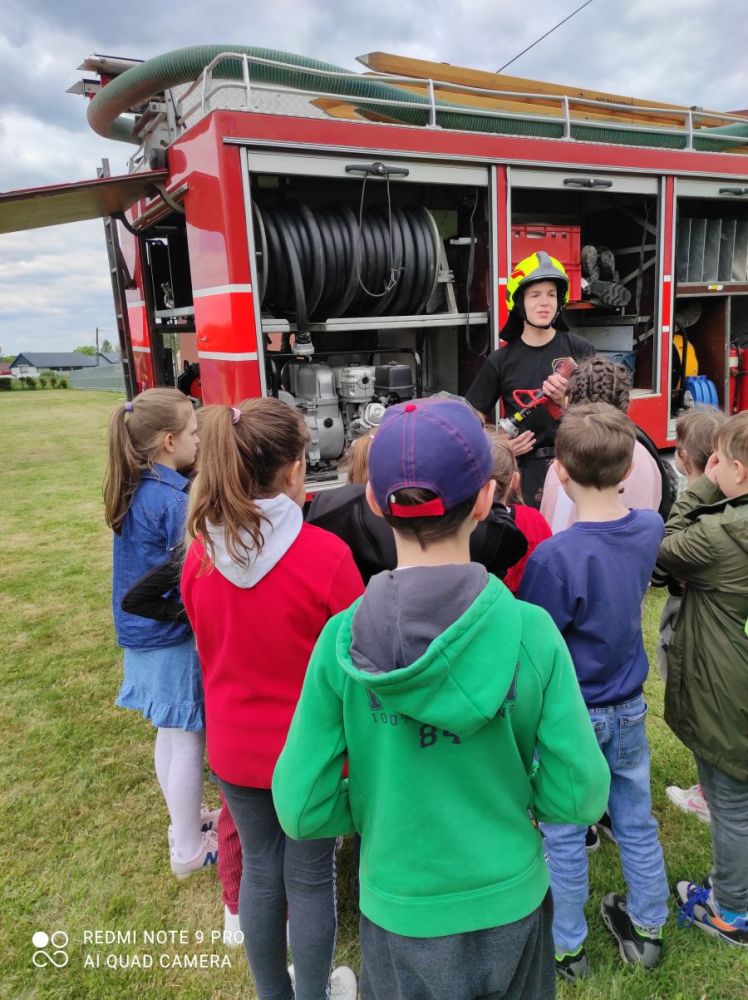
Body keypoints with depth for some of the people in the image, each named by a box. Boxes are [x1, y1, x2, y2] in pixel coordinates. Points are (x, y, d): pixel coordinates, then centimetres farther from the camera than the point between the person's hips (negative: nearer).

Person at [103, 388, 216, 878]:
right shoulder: (174, 501, -24)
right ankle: (189, 851, 23)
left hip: (143, 634, 9)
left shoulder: (134, 490, 3)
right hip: (175, 640, -9)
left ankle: (187, 821, 41)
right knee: (188, 742, 7)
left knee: (171, 735, 22)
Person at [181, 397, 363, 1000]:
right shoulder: (326, 555, -25)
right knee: (311, 878, 17)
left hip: (235, 744, 4)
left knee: (260, 871, 23)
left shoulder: (200, 553, -11)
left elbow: (211, 651, 5)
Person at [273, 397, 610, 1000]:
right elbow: (579, 797, -15)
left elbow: (302, 810, -16)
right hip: (511, 905, 1)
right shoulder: (532, 632, -22)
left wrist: (383, 803, 1)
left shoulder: (342, 640, -21)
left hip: (400, 913, 0)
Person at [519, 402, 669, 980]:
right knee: (637, 823, 23)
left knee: (564, 837, 15)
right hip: (629, 708, 6)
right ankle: (646, 928, 43)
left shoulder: (555, 557, -29)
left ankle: (566, 947, 34)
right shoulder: (650, 530, -10)